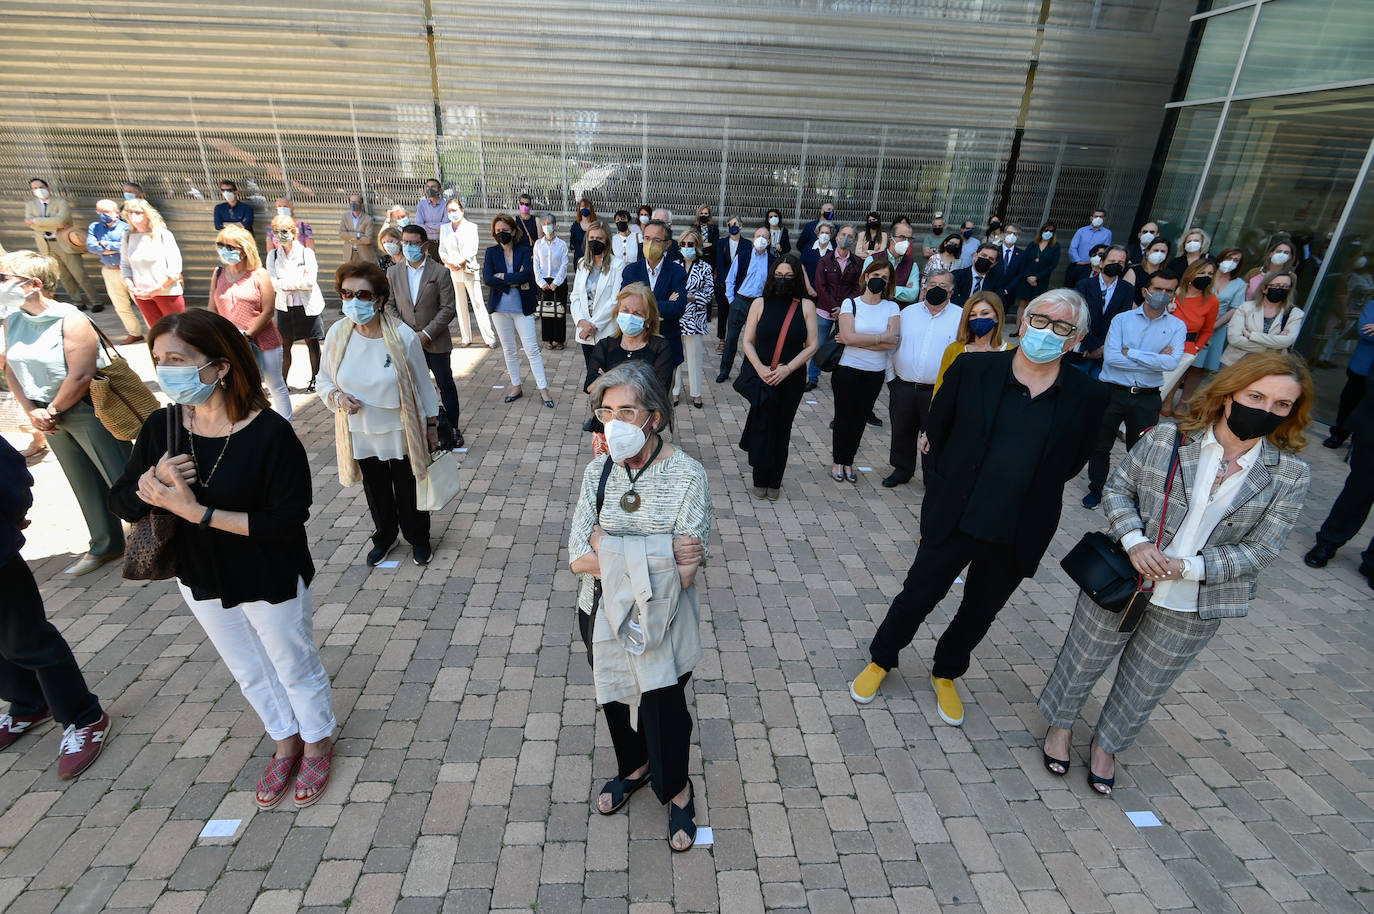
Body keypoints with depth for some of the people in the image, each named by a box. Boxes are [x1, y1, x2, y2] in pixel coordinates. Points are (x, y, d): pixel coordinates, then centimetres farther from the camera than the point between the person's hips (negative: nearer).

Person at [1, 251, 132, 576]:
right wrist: (32, 411, -2)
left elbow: (81, 375, -20)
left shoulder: (70, 320, -16)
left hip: (88, 412, -7)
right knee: (85, 484, 17)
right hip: (51, 417, 7)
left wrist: (53, 410, -10)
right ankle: (106, 545, 30)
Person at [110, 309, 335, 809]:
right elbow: (121, 502, -1)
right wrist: (152, 483, -23)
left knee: (296, 669, 17)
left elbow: (287, 522, -27)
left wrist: (197, 511, -28)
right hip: (202, 582, 6)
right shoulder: (162, 426, -9)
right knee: (249, 671, 25)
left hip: (272, 585, -6)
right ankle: (285, 742, 50)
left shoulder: (271, 434, -27)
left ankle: (317, 743, 44)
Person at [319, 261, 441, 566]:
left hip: (401, 431, -3)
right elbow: (324, 380, 4)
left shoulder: (403, 335, -20)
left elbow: (422, 384, -9)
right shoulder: (337, 334, -11)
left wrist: (432, 425, -2)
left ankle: (418, 538, 40)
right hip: (361, 434, 3)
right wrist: (336, 396, -18)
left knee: (408, 491, 15)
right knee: (376, 491, 23)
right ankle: (384, 536, 48)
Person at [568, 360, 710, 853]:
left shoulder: (687, 475, -20)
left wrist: (609, 549, -19)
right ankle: (633, 766, 55)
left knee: (664, 709, 10)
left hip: (660, 619, -4)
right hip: (604, 614, 4)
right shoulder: (598, 471, -9)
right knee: (614, 696, 23)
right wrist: (657, 555, -24)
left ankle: (677, 790, 42)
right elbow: (578, 559, -14)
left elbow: (685, 572, -24)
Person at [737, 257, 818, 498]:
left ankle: (773, 481, 21)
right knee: (763, 424, -20)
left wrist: (787, 368, -13)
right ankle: (762, 479, -6)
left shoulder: (806, 306, 1)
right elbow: (747, 341, 2)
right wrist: (760, 369, -14)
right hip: (759, 373, -1)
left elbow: (812, 345, -2)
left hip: (791, 377, 1)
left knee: (781, 429, 8)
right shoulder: (760, 304, 3)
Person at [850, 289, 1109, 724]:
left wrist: (1031, 493, 8)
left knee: (980, 611, 20)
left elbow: (1073, 461, 8)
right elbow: (937, 432, 2)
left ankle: (946, 674, 46)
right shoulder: (972, 370, -9)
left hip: (1018, 536, 2)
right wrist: (947, 489, 4)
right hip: (952, 520, -1)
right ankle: (880, 661, 38)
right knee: (918, 595, 12)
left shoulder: (1087, 395, -7)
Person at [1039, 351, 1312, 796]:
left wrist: (1187, 567, -21)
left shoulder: (1290, 474, -8)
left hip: (1192, 608, 1)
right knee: (1085, 658, 17)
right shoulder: (1166, 438, -13)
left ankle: (1106, 744, 47)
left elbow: (1261, 550, -8)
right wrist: (1134, 541, -20)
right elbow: (1116, 489, -4)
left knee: (1145, 683, 20)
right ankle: (1061, 725, 45)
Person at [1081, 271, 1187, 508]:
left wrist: (1129, 352, -14)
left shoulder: (1177, 326, 3)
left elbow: (1172, 363, -14)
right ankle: (1096, 488, 27)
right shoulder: (1122, 319, 0)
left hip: (1147, 397, 1)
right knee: (1100, 445, 9)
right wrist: (1155, 360, -12)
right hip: (1113, 391, 0)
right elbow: (1110, 357, -14)